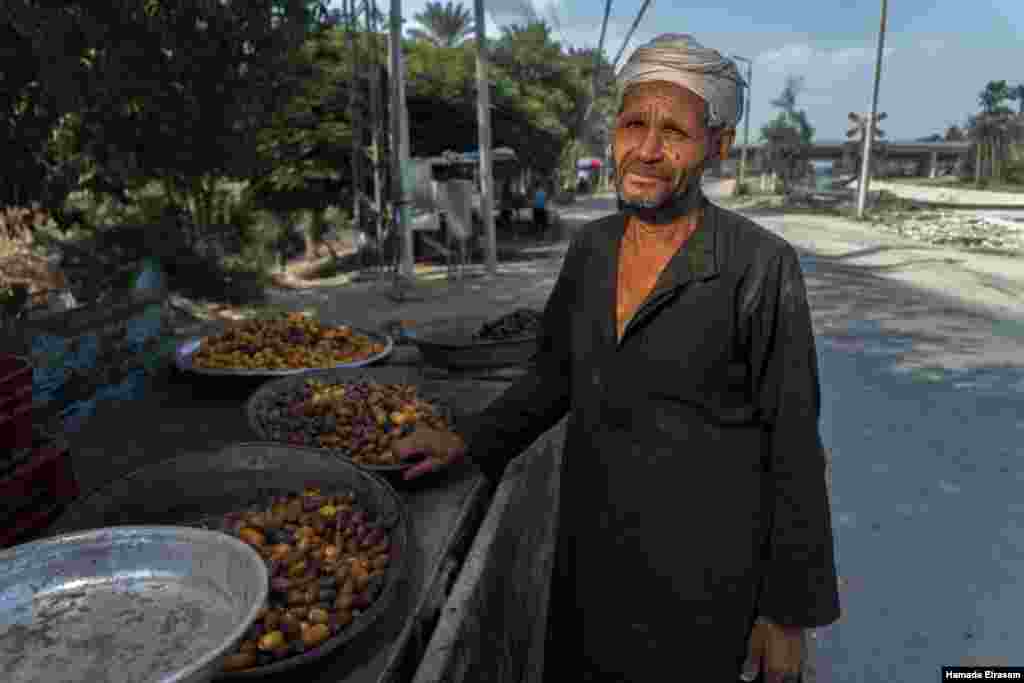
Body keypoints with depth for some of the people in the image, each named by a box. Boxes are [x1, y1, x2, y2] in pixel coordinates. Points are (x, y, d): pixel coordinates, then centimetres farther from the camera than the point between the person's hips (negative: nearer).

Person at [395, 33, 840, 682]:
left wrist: (790, 613, -8)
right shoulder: (591, 247, -1)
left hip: (699, 578, -5)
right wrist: (469, 440, 0)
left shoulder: (760, 267, -18)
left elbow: (792, 451, -13)